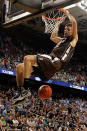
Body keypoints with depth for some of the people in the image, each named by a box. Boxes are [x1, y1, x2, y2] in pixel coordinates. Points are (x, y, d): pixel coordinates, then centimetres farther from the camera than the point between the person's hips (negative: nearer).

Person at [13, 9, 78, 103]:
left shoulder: (73, 39, 9)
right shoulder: (62, 40, 33)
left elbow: (74, 22, -1)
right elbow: (52, 37, 50)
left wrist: (68, 14, 17)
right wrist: (58, 25, 49)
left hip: (55, 62, -9)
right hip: (49, 62, 9)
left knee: (28, 58, -29)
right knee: (19, 67, -3)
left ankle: (25, 88, -32)